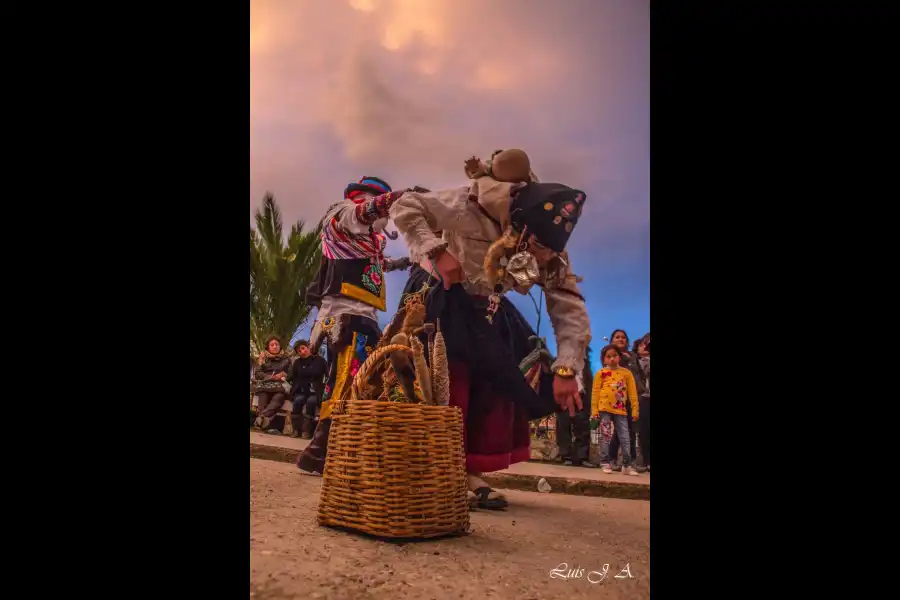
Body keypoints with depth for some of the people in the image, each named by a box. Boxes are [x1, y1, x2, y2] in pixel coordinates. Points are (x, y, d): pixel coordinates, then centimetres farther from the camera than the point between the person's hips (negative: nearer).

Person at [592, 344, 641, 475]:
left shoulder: (626, 373, 6)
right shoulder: (601, 373, 1)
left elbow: (632, 393, 6)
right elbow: (595, 392, 0)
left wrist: (635, 410, 2)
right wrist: (594, 410, -5)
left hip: (621, 410, 2)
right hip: (605, 409, -2)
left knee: (625, 438, 3)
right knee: (605, 437, 3)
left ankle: (627, 465, 9)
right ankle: (605, 463, 9)